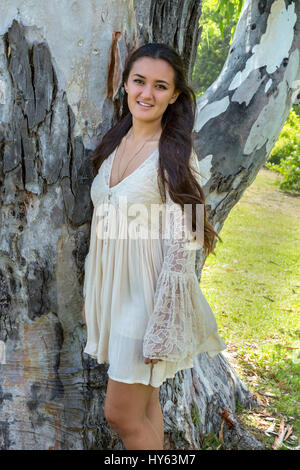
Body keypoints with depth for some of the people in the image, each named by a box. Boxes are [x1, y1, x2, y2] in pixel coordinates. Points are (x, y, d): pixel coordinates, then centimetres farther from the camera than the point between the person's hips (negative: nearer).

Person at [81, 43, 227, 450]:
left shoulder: (176, 156, -15)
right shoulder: (115, 144, 7)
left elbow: (180, 247, -17)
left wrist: (161, 327, -18)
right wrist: (92, 296, 16)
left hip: (147, 291, -6)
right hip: (111, 283, 7)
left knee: (122, 415, 3)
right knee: (143, 403, 19)